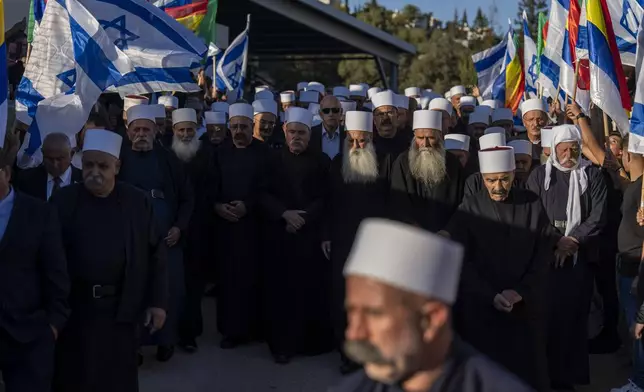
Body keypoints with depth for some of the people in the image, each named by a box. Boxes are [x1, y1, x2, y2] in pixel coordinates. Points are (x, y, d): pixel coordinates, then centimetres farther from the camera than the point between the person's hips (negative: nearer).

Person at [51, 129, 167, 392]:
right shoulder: (63, 201, -2)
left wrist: (158, 301, -2)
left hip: (121, 309, 0)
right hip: (73, 309, 0)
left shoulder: (137, 202, -1)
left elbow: (155, 254, 2)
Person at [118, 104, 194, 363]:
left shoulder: (168, 159, 6)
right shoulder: (119, 158, 2)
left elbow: (187, 197, 8)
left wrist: (179, 227, -3)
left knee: (171, 290, 0)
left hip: (166, 237, 1)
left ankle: (165, 339, 16)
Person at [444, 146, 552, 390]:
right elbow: (462, 261, -6)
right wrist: (491, 296, -15)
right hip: (480, 306, -1)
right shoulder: (469, 209, -5)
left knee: (527, 369, 9)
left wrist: (521, 292, -10)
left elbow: (543, 254, 1)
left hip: (526, 305, 1)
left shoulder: (532, 205, -1)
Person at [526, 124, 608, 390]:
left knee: (574, 314, 2)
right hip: (545, 254, 0)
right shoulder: (539, 175, 7)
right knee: (547, 314, 0)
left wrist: (572, 240, -12)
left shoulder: (591, 175, 5)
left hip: (580, 255, 0)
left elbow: (598, 216, -2)